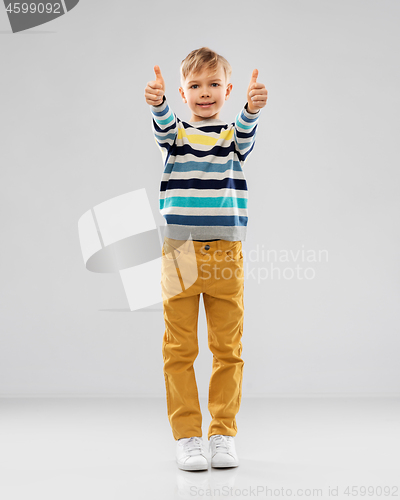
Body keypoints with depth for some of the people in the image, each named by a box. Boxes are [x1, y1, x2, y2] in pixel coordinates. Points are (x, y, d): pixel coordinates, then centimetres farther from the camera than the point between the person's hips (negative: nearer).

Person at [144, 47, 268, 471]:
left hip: (226, 255, 1)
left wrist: (253, 108, -39)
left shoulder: (233, 135, 8)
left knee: (227, 348, 6)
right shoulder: (176, 133, 7)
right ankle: (186, 436, 11)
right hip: (180, 253, -1)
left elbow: (246, 135, -16)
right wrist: (157, 102, -39)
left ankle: (223, 433, 18)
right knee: (180, 349, 2)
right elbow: (163, 130, -16)